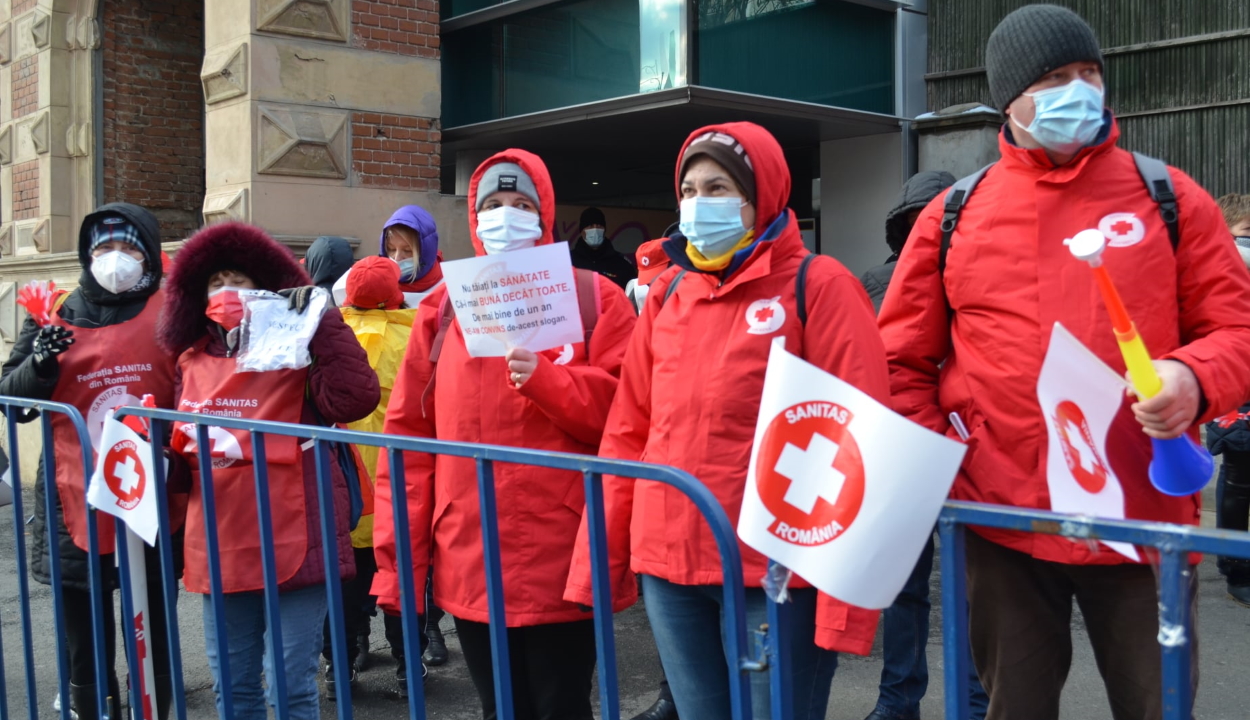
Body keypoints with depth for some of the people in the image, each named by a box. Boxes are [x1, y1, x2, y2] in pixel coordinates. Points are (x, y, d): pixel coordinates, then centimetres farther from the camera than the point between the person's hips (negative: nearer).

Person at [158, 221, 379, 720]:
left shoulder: (294, 353, -4)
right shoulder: (191, 362, 11)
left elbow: (355, 398, -23)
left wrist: (322, 320, -22)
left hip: (291, 545, -5)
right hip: (219, 547, 5)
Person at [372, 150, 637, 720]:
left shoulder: (592, 298, 1)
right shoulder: (443, 308, 9)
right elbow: (409, 433, 6)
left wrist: (543, 376, -19)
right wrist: (398, 557, 2)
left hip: (561, 563, -3)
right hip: (469, 566, 3)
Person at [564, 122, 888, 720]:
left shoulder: (818, 285, -4)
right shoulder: (667, 293, 11)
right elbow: (629, 430, 11)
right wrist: (601, 555, 7)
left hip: (774, 569, -5)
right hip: (667, 563, 5)